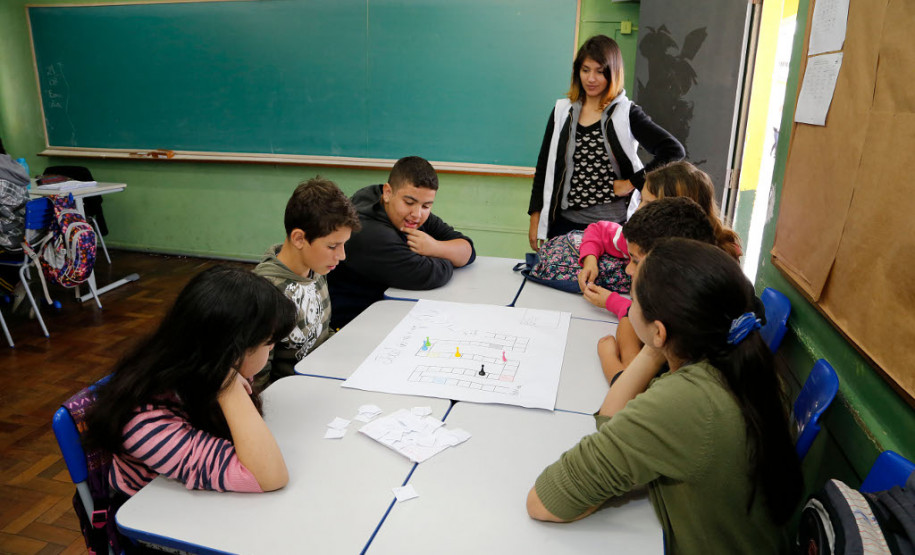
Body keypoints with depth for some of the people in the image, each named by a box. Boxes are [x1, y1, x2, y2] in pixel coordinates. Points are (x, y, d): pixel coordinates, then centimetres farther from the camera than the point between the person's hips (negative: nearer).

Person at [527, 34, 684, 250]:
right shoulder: (562, 111, 8)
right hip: (564, 223, 3)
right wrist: (536, 219, 7)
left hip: (611, 225, -2)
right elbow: (544, 166, 10)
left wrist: (631, 183, -9)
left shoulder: (626, 114, -2)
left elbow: (674, 151, -8)